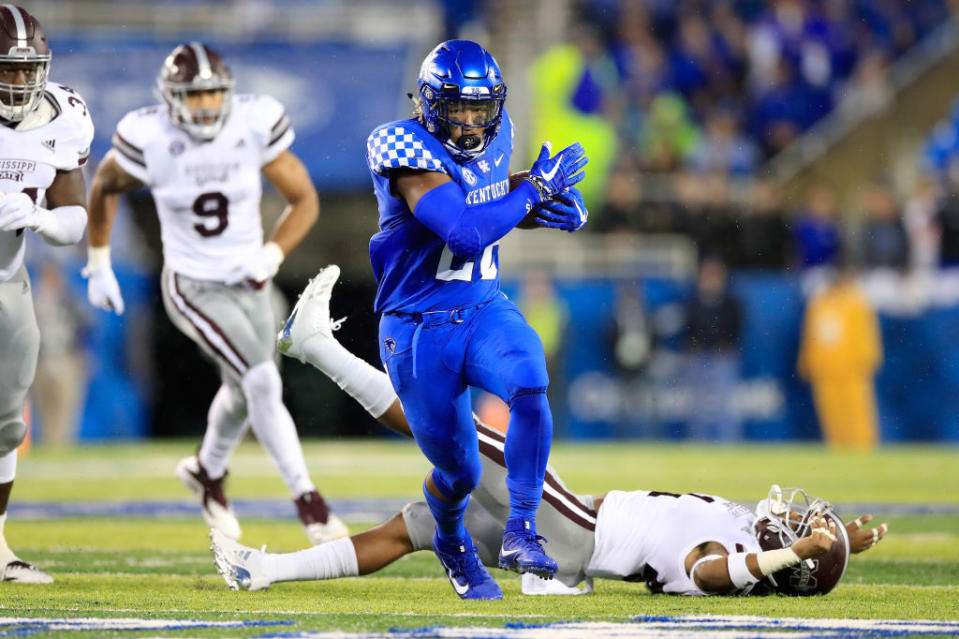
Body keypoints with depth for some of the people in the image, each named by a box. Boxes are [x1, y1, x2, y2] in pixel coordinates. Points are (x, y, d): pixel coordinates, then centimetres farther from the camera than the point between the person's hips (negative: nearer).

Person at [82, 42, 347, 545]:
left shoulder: (255, 124, -14)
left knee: (242, 394, 22)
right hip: (192, 289, -4)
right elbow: (104, 187, 1)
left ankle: (208, 471, 52)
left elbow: (304, 199, -4)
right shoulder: (150, 139, -20)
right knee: (263, 383, -19)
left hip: (248, 283, 4)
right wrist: (98, 263, 6)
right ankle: (306, 500, -10)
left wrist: (271, 256, -18)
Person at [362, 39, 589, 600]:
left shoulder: (496, 137, 1)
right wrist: (536, 188, -22)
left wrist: (560, 207, -1)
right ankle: (453, 544, 42)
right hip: (418, 331, -4)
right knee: (458, 473, 6)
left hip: (485, 311, 4)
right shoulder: (411, 153, -21)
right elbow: (467, 234, -32)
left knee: (530, 383, -30)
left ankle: (521, 532, -23)